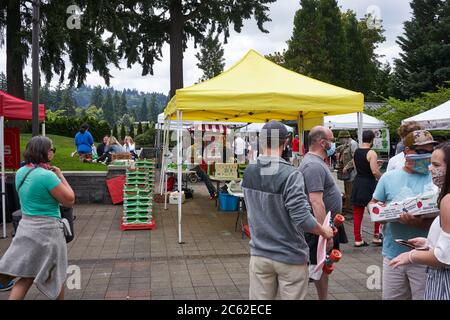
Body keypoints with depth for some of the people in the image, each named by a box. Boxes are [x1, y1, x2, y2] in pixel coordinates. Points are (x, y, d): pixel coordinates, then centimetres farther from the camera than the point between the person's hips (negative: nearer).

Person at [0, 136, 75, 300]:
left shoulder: (21, 172, 5)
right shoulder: (47, 175, -20)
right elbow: (70, 200, -14)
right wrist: (60, 175, -6)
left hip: (26, 226, 7)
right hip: (46, 229, -7)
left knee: (26, 277, 11)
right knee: (56, 275, 13)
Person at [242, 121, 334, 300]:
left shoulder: (248, 172, -2)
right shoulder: (290, 175, -21)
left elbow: (254, 208, 5)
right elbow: (302, 218, -23)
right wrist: (324, 232, -5)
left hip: (259, 254, 5)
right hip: (289, 256, -5)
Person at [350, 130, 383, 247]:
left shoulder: (356, 152, 8)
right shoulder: (371, 153, -15)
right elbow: (375, 171, -21)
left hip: (357, 182, 7)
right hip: (369, 184, -6)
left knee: (357, 213, 8)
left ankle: (357, 239, 12)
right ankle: (376, 237, 14)